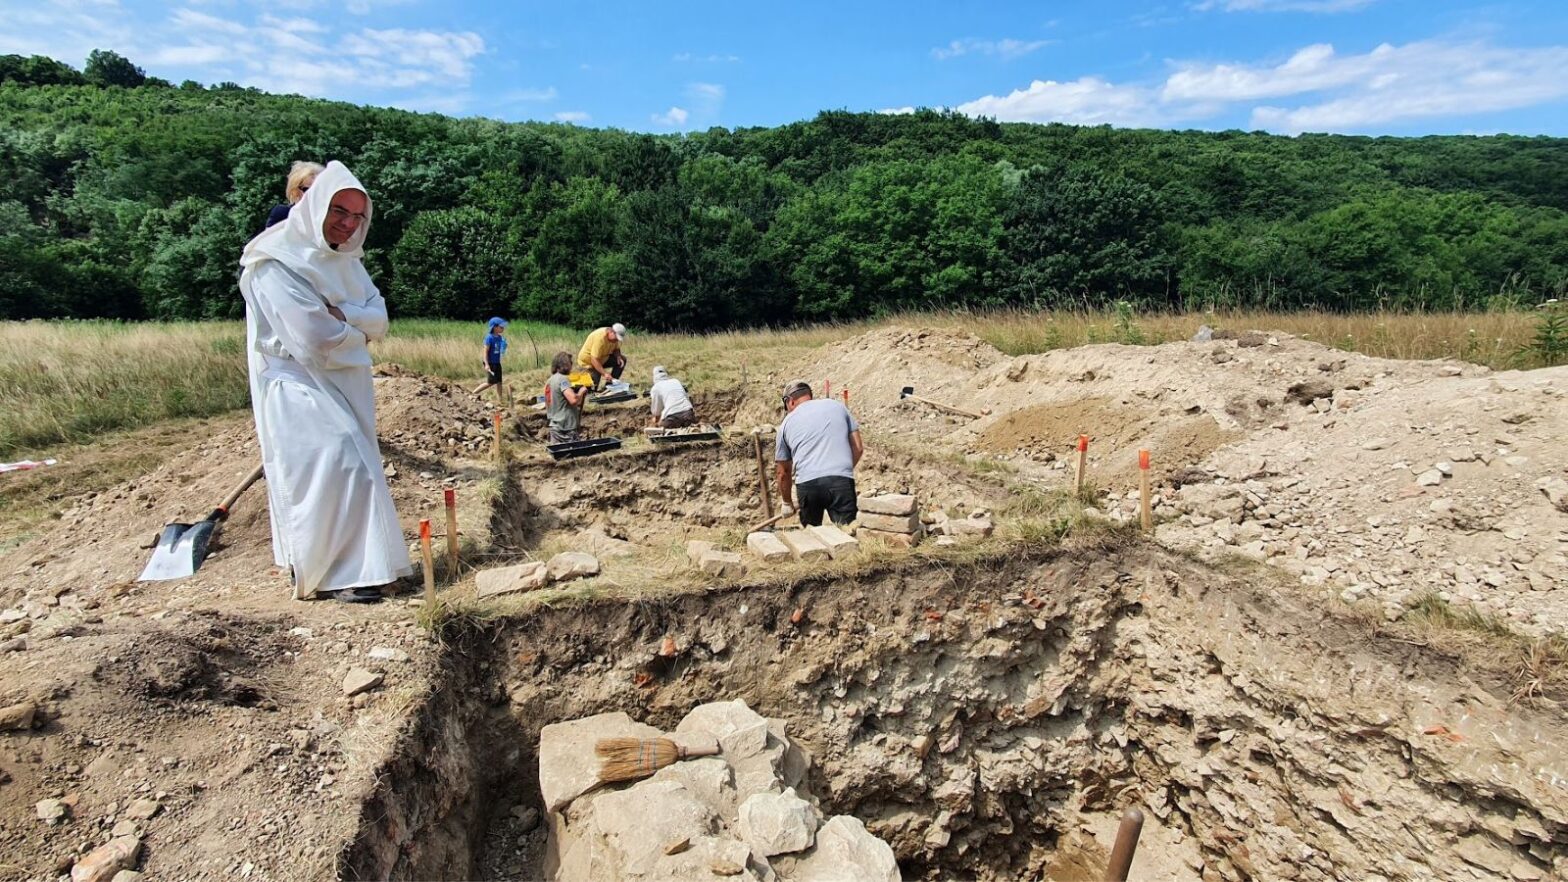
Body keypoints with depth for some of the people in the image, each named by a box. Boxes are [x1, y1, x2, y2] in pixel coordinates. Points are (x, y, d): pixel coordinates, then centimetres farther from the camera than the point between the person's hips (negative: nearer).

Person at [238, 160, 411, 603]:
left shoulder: (345, 260, 10)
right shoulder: (276, 261, -14)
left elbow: (379, 320, 1)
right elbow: (314, 338, -22)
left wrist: (339, 314, -17)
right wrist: (358, 332, -5)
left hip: (345, 385, 8)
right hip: (298, 387, -8)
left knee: (352, 467, 11)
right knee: (336, 468, -15)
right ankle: (335, 574, -6)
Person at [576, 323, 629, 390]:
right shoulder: (600, 338, -33)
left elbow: (616, 349, 7)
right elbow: (594, 360, -36)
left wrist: (618, 357, -16)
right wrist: (605, 373, -43)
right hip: (588, 361, -8)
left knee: (622, 359, -4)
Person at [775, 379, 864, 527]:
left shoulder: (787, 423, 20)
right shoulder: (837, 406, 21)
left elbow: (783, 472, 24)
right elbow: (858, 447, 17)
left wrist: (787, 503, 37)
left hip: (807, 483, 1)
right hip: (842, 481, 0)